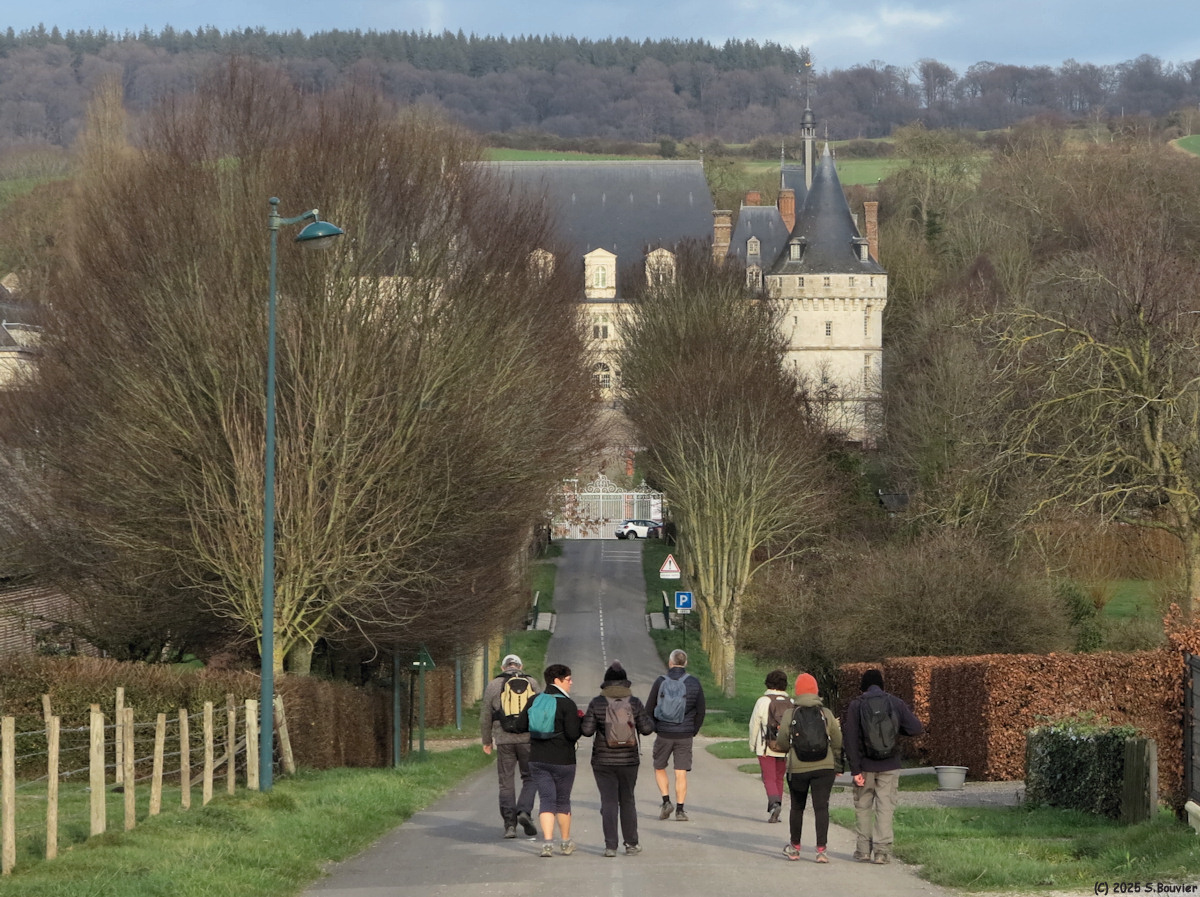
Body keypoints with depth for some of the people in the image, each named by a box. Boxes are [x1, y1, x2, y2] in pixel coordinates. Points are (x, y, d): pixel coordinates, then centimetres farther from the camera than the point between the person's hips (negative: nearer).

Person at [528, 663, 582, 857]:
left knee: (546, 799, 2)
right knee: (563, 801, 13)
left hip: (537, 759, 3)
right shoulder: (567, 704, -12)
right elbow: (573, 734, -17)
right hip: (562, 760, -3)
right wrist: (579, 721, 3)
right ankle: (566, 843, 24)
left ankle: (547, 841, -14)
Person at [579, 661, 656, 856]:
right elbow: (647, 728, -2)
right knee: (627, 801, 13)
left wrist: (582, 719, 12)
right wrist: (648, 715, 18)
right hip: (628, 760, 1)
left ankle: (610, 846, -4)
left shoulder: (597, 703, -7)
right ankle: (631, 844, 14)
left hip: (603, 761, -1)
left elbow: (587, 730, -8)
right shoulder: (634, 703, -5)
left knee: (608, 802, 1)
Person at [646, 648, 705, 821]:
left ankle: (666, 801, 2)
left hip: (663, 734, -1)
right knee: (681, 773, 3)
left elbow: (649, 709, 0)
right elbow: (700, 711, 3)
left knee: (659, 768, 17)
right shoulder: (694, 683, -1)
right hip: (685, 736, 1)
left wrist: (655, 728, 16)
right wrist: (693, 732, 14)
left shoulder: (660, 682, -4)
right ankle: (680, 810, 0)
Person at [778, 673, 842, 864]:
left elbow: (782, 743, -3)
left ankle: (794, 848, 26)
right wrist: (837, 765, 17)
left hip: (798, 769, 0)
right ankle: (821, 849, -12)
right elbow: (838, 742, 3)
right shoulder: (826, 714, -1)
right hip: (824, 768, 0)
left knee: (797, 807, 16)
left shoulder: (789, 715, -5)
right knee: (821, 807, -2)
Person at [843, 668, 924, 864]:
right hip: (890, 766, 1)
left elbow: (851, 739, -8)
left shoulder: (856, 705, -3)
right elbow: (916, 728, -6)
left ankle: (863, 850, 13)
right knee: (885, 807, 3)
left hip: (865, 766, -1)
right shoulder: (895, 703, 0)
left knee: (863, 807, 12)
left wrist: (855, 769, -7)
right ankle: (882, 850, -3)